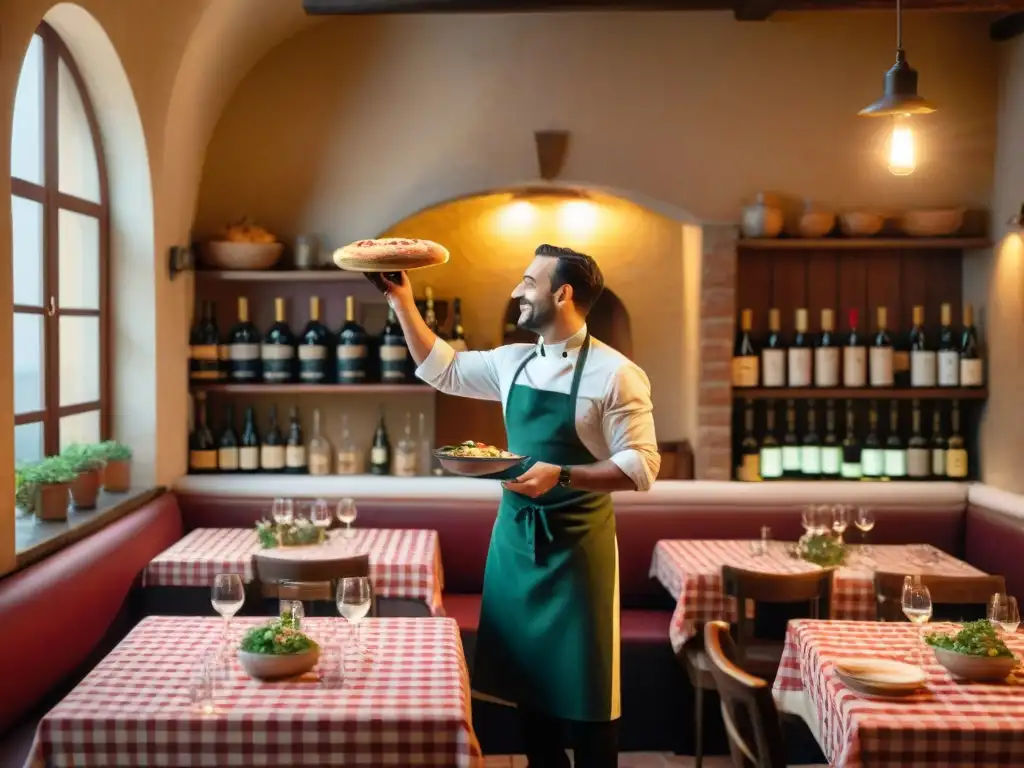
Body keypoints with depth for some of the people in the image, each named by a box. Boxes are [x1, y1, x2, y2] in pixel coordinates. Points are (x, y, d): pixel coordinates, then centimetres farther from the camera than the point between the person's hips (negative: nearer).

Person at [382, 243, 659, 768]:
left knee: (583, 683, 3)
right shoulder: (511, 363, 6)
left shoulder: (614, 373, -13)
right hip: (515, 534, 6)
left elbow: (642, 467, -16)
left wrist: (562, 475, -27)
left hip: (576, 541, -6)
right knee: (526, 672, 16)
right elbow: (441, 370, 18)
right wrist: (403, 304, 11)